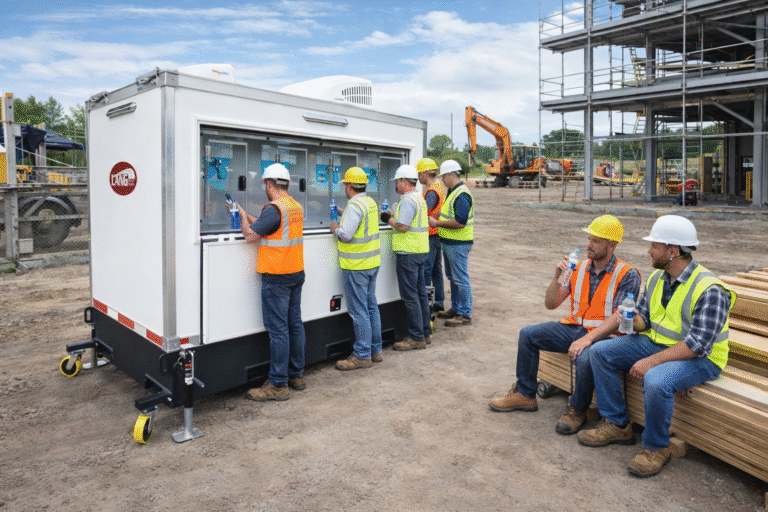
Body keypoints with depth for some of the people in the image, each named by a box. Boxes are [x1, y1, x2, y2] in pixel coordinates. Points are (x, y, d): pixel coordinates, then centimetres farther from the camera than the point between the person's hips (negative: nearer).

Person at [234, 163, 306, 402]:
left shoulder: (274, 208, -16)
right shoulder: (296, 206, 11)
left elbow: (251, 235, -14)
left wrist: (242, 216, 4)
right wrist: (244, 213, 23)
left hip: (276, 277, -9)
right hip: (296, 273, 9)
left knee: (277, 329, -3)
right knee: (295, 324, 14)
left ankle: (278, 385, 4)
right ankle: (296, 375, 24)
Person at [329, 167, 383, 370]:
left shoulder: (354, 206, -18)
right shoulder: (371, 203, 10)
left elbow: (346, 235, -24)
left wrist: (335, 228, -4)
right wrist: (345, 217, 26)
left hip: (356, 266, -9)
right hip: (372, 263, 9)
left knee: (359, 311, -2)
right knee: (371, 306, 15)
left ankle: (362, 355, 6)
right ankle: (375, 350, 24)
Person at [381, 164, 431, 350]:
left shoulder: (408, 200, -16)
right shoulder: (419, 198, 17)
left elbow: (402, 226, -22)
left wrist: (388, 219, -6)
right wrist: (392, 216, 15)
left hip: (408, 253, -10)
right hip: (420, 251, 10)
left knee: (410, 296, -4)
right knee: (420, 293, 14)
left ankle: (416, 338, 1)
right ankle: (425, 333, 22)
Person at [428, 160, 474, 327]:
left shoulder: (462, 195, -19)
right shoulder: (452, 192, 15)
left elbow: (460, 222, -26)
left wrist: (437, 223, -19)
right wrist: (437, 220, 9)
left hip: (458, 244, -11)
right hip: (449, 243, 11)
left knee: (461, 279, -3)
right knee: (453, 277, 18)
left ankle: (465, 314, 6)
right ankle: (456, 309, 31)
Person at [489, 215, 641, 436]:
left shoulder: (627, 275, -8)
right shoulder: (580, 268, 8)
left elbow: (618, 318, -18)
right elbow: (550, 304, 8)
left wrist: (587, 338, -29)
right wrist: (557, 277, -8)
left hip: (603, 335, -6)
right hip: (574, 327, 6)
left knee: (585, 356, -37)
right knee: (528, 334, -5)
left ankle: (577, 411, -8)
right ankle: (525, 395, 8)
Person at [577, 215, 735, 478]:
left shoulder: (710, 290, -22)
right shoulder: (657, 277, 3)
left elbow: (698, 344, -26)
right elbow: (644, 317, 12)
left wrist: (652, 361, -29)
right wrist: (634, 320, -13)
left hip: (699, 359, -8)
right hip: (655, 343, 8)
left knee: (655, 381, -37)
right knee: (600, 352, -5)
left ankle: (656, 448, -9)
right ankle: (617, 425, 5)